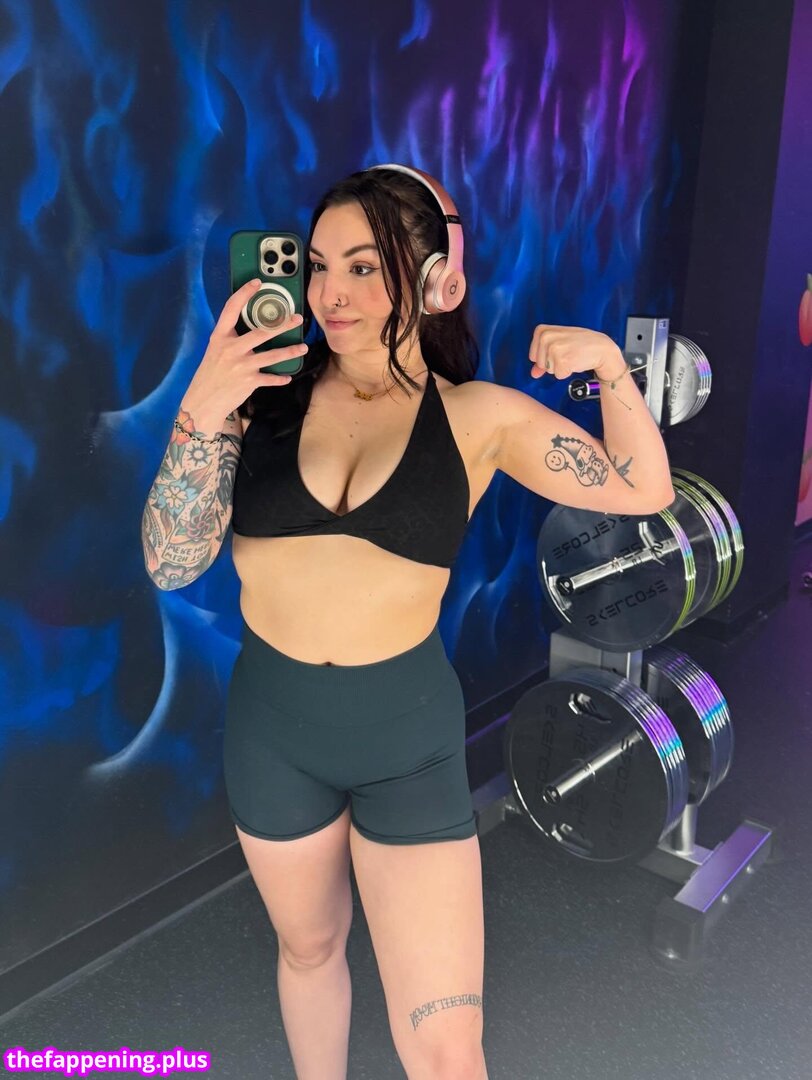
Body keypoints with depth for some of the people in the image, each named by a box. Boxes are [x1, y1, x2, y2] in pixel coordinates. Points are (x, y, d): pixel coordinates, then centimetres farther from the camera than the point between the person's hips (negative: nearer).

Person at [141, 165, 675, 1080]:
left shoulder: (477, 417, -6)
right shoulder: (265, 389, -7)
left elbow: (644, 490, 1)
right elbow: (172, 563, -10)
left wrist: (611, 370, -13)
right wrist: (203, 410, -23)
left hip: (410, 735, -1)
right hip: (271, 725, 2)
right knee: (308, 946, 28)